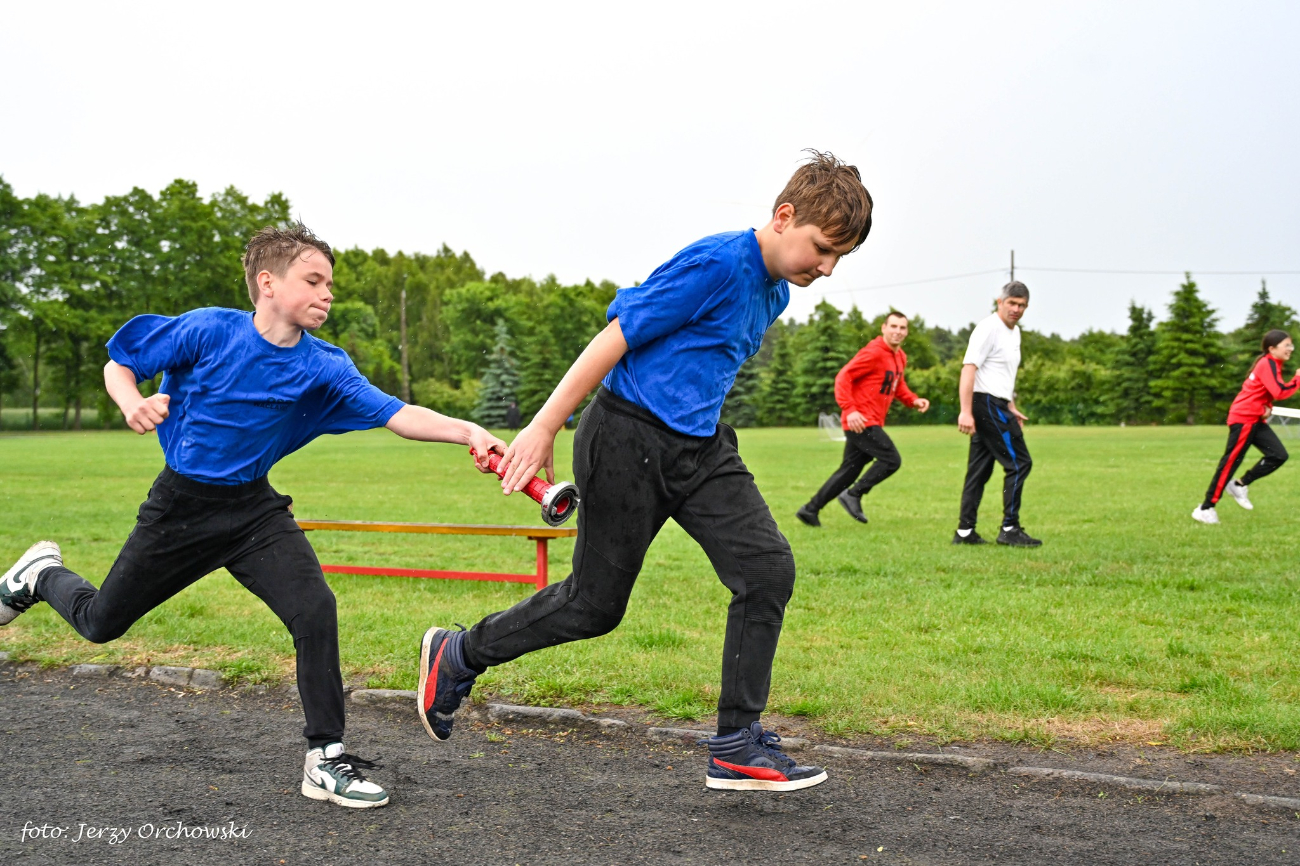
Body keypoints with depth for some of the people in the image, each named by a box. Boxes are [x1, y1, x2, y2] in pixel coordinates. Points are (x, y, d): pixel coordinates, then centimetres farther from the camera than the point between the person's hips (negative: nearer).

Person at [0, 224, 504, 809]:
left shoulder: (324, 367, -11)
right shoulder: (208, 331, -16)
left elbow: (397, 415, -23)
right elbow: (119, 362, -3)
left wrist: (469, 433, -38)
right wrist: (134, 404, -25)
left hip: (253, 510, 2)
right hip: (179, 504, -1)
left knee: (315, 611, -20)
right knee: (99, 622, 14)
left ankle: (325, 760, -7)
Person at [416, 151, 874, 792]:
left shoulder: (774, 292, 10)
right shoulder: (717, 262, -18)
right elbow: (616, 337, -18)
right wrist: (544, 428, -19)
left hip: (700, 448, 8)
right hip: (629, 441, -8)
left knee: (768, 567, -8)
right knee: (594, 605, 3)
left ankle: (737, 745, 2)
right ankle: (455, 656, 26)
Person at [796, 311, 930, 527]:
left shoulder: (900, 357, 14)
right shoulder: (873, 353, -14)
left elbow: (898, 386, 27)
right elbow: (843, 377, -17)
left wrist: (913, 400, 7)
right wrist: (849, 409, -27)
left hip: (871, 424, 9)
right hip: (860, 422, -9)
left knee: (848, 471, 11)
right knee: (892, 460, -13)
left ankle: (810, 510, 16)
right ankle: (853, 495, -3)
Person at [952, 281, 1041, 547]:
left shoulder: (1014, 331, 18)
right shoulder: (988, 328, -12)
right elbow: (968, 368, -20)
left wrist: (1011, 408, 24)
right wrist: (965, 412, -27)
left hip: (996, 406, 10)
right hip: (987, 403, -10)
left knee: (980, 469, 9)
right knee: (1019, 463, -7)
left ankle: (965, 531, 12)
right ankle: (1009, 529, -2)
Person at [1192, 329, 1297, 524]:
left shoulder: (1271, 364, 14)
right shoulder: (1268, 364, -15)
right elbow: (1280, 392, -25)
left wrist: (1267, 408, 1)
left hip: (1255, 419, 10)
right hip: (1243, 418, -10)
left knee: (1278, 455, 2)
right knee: (1231, 462, -9)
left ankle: (1240, 485, 12)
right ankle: (1205, 509, -5)